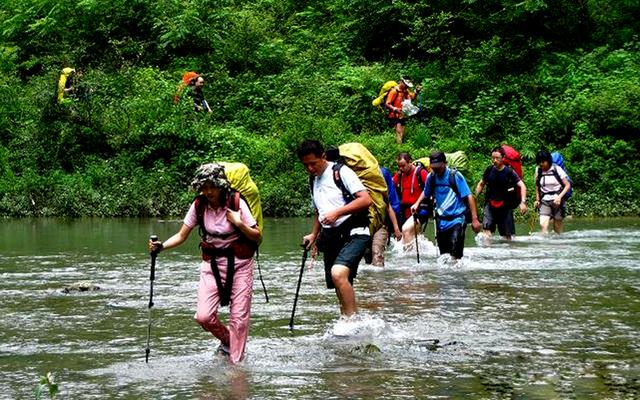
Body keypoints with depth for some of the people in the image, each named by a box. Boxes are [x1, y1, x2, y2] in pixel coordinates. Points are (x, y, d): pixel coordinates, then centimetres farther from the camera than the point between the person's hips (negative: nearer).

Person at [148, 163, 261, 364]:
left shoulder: (236, 203, -12)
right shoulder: (199, 205, -4)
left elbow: (257, 236, -6)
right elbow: (181, 236, 1)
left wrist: (239, 223, -23)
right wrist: (161, 246, -16)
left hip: (238, 264, -3)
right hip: (211, 263, 3)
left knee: (239, 317, -4)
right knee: (203, 316, -9)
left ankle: (236, 363, 10)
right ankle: (227, 341, 21)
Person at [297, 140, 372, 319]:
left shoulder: (341, 172, -7)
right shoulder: (314, 181, 18)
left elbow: (366, 199, -17)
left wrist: (337, 212, -21)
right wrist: (314, 235, 20)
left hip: (353, 233, -8)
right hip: (331, 236, 8)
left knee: (338, 273, -29)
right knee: (340, 285, 9)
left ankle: (351, 319, -21)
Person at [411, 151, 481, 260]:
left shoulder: (455, 176, -11)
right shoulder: (431, 177, 4)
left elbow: (469, 197, -11)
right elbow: (426, 193, 23)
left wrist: (474, 219, -14)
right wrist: (417, 203, 5)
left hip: (457, 218, -5)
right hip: (441, 221, 5)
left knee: (455, 254, -19)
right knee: (443, 254, 11)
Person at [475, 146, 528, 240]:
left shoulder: (509, 172, -9)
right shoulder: (489, 170, 0)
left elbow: (522, 186, -13)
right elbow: (481, 184, 15)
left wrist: (523, 202, -25)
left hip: (505, 205, -1)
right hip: (490, 203, 2)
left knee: (506, 234, 5)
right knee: (487, 228, -19)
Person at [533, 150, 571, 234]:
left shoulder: (557, 169, -7)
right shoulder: (538, 170, 3)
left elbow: (568, 185, -5)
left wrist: (560, 196, -17)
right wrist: (537, 200, 12)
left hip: (557, 200, -2)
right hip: (544, 202, 2)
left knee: (557, 227, 3)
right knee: (543, 225, -19)